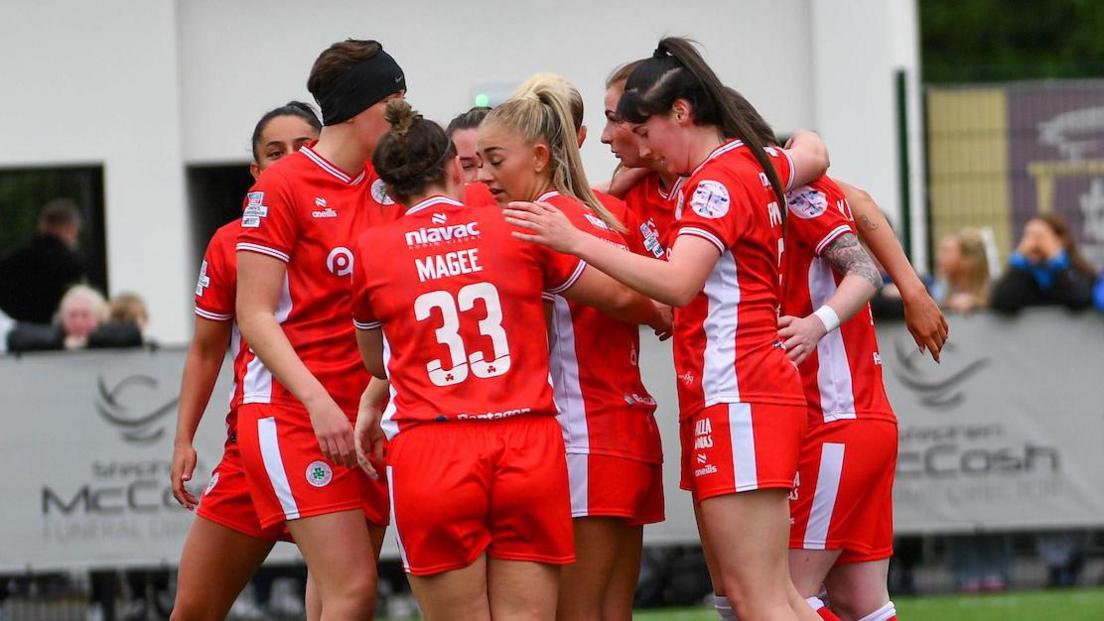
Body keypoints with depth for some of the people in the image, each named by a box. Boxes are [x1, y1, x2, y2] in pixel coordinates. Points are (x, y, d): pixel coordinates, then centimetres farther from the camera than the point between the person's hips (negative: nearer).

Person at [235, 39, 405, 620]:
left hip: (365, 413, 6)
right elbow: (255, 315, -10)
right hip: (293, 412, -6)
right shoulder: (282, 187, -7)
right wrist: (318, 400, -20)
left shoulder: (386, 184, 10)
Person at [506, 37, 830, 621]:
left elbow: (678, 283, -27)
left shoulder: (718, 180, -13)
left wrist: (577, 241, -28)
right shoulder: (755, 166, 14)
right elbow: (812, 155, 36)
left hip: (734, 402, -10)